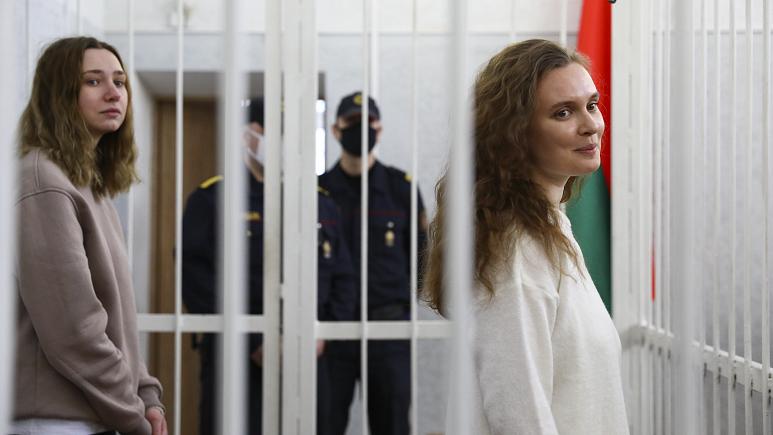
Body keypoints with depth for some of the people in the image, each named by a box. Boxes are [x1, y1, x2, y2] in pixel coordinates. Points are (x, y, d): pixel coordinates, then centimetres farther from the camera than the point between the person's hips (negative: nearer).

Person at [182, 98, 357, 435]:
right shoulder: (213, 198, -1)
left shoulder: (321, 203, 16)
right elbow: (197, 277, -10)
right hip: (240, 361, -5)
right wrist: (254, 343, -14)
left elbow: (343, 279, 16)